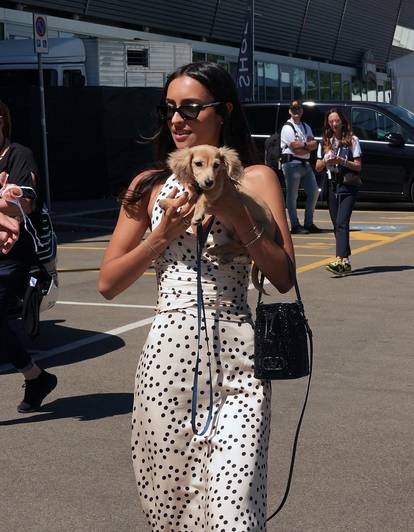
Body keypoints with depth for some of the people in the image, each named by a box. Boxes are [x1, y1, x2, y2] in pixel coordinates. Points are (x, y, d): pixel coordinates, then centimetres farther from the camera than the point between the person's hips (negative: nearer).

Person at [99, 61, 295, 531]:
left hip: (235, 362, -2)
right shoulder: (150, 187, 10)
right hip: (166, 359, 3)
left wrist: (236, 215, -13)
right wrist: (163, 235, -6)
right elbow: (108, 284, 7)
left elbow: (284, 278, -3)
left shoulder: (255, 179, 4)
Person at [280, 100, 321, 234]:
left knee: (314, 192, 8)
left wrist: (302, 145, -9)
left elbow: (314, 144, 7)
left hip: (305, 164, 8)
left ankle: (308, 223, 17)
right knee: (292, 195, -5)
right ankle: (295, 225, -1)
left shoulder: (306, 127, 18)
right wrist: (308, 145, -1)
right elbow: (295, 148, -13)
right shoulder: (287, 128, -5)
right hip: (292, 163, -8)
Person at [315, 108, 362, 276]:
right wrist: (325, 161, -12)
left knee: (342, 223, -18)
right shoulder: (325, 142, 11)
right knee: (337, 225, 6)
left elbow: (358, 166, -5)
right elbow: (317, 167, 10)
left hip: (348, 187, -5)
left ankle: (339, 260, -28)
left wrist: (341, 161, -20)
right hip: (333, 186, 5)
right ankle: (346, 261, 13)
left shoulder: (352, 140, -2)